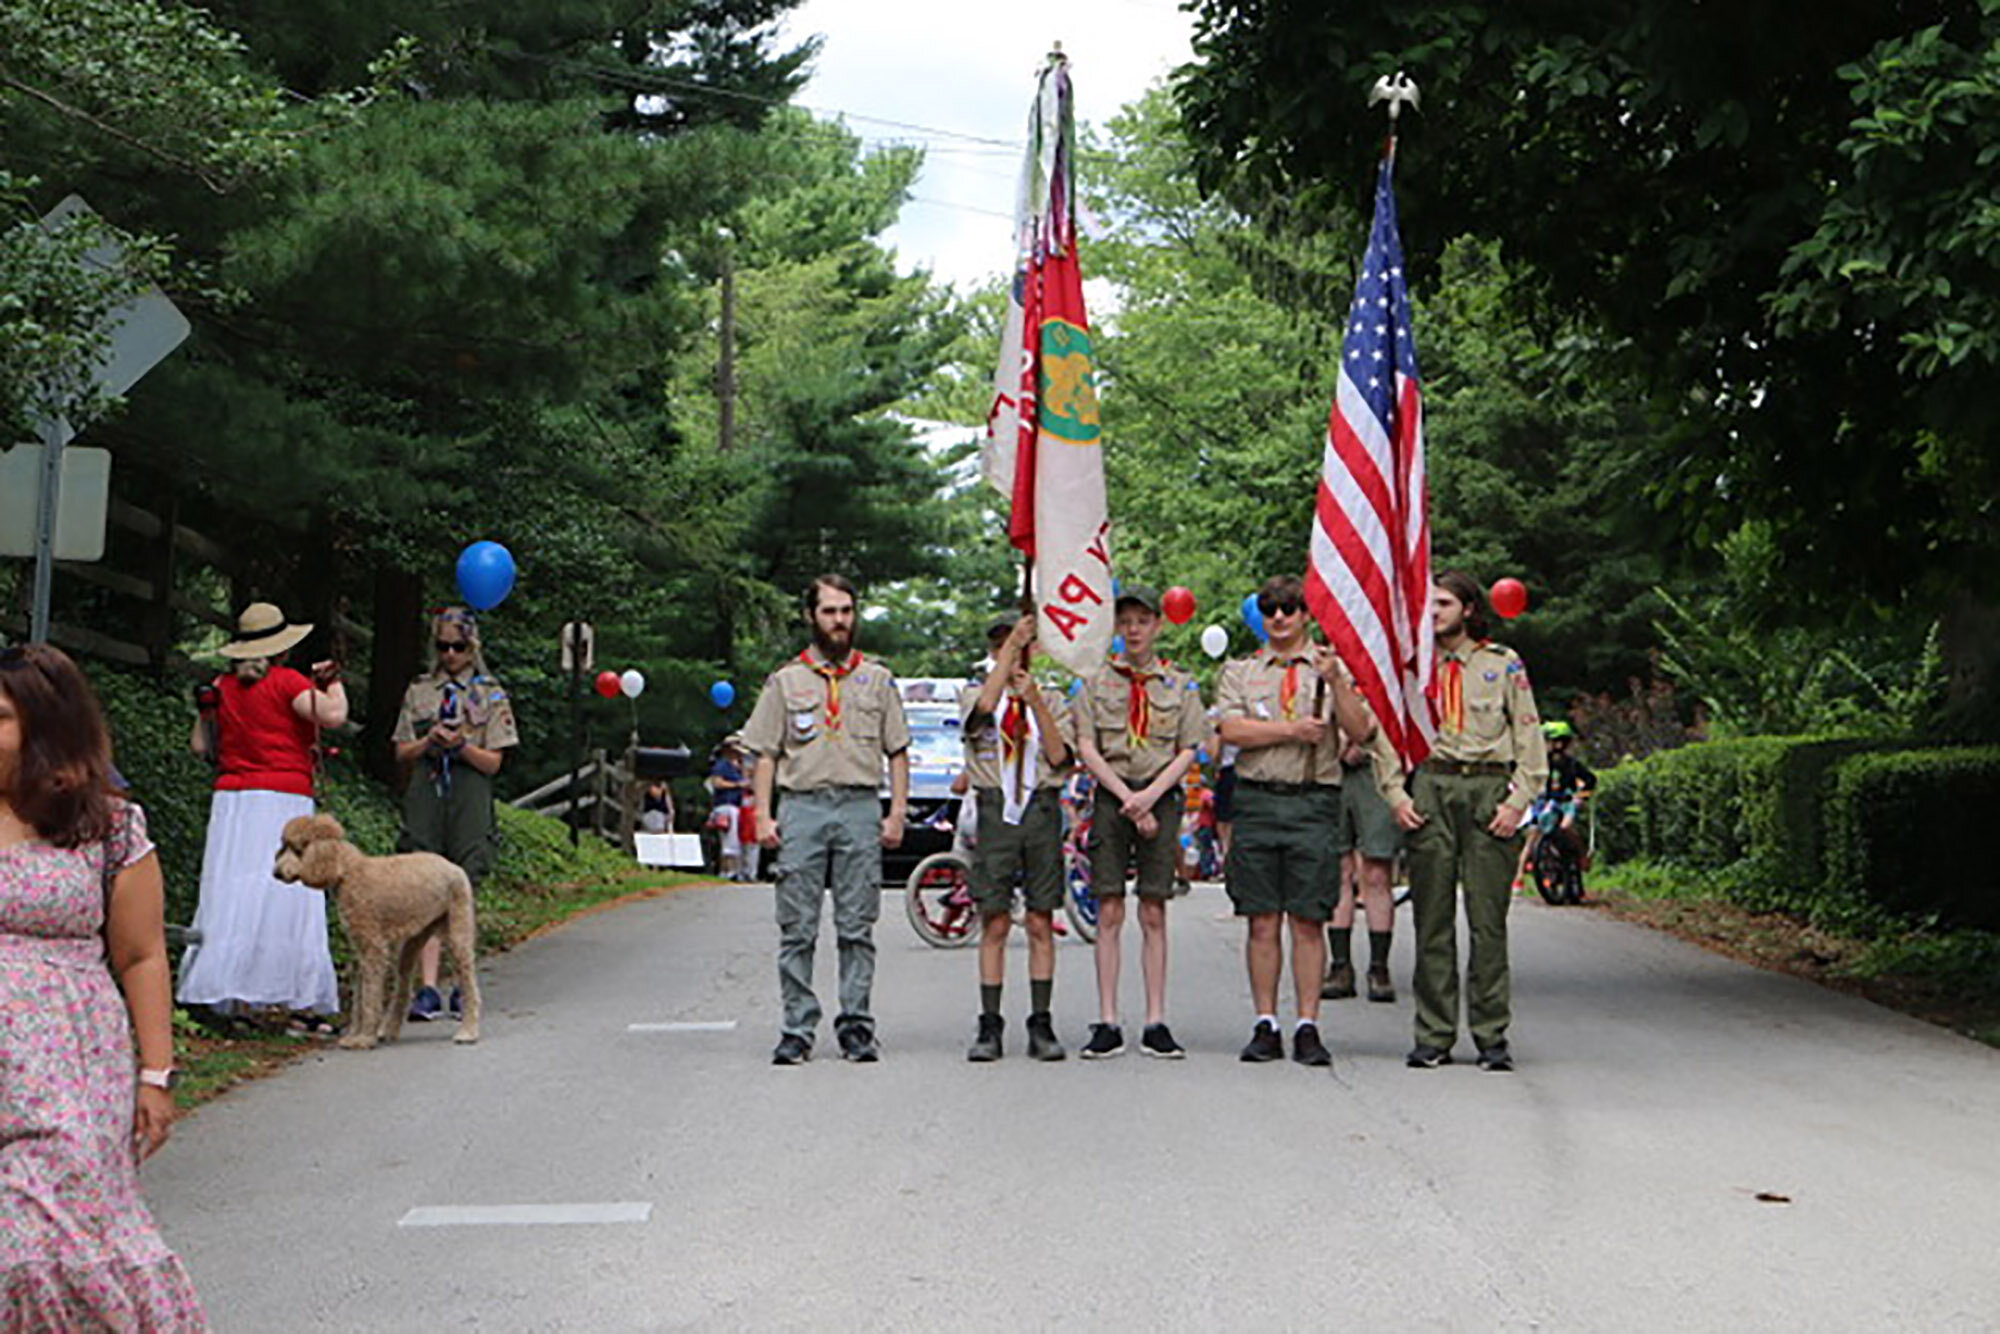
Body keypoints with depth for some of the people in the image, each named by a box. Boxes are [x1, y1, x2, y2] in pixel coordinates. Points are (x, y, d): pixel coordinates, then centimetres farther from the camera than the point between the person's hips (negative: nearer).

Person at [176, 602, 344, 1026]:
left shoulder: (222, 687, 9)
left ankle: (234, 997, 2)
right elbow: (333, 715, -15)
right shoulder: (286, 682, -5)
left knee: (230, 892, 4)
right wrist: (333, 683, 4)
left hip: (231, 799, 5)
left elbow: (198, 745, 13)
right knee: (287, 896, -3)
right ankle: (297, 996, -3)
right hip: (284, 799, -5)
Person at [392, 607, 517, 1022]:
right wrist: (429, 741, -8)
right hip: (425, 797, 1)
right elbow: (402, 755, 12)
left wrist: (460, 745, -15)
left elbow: (493, 762, 3)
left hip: (470, 801, -1)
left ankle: (464, 988, 11)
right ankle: (428, 988, -12)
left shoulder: (491, 695, 8)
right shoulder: (418, 692, 14)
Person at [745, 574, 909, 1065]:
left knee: (857, 928, 1)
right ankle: (797, 1029, 4)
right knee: (797, 929, -1)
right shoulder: (785, 681, 11)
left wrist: (897, 812, 3)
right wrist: (762, 816, -1)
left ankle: (856, 1026, 6)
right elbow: (765, 753, 9)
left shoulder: (878, 680, 14)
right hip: (802, 808, 0)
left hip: (861, 808, 0)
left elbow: (898, 752, 14)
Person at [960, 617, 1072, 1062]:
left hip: (1042, 811, 1)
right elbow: (983, 707, -16)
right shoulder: (974, 696, 10)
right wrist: (1012, 643, -19)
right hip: (995, 811, -1)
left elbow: (1058, 756, -1)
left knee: (1041, 924, 2)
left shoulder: (1049, 702, 14)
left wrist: (1035, 702, -10)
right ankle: (989, 1026, 2)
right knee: (994, 924, -2)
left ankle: (1041, 1026, 6)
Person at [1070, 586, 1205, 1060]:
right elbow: (1086, 749, 1)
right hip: (1111, 795, 0)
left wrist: (1150, 795, -10)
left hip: (1162, 796, 0)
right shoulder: (1095, 683, 8)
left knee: (1154, 913, 1)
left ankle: (1156, 1023, 4)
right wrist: (1127, 798, -8)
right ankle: (1107, 1023, 1)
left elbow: (1187, 751, 5)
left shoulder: (1180, 684, 10)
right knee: (1109, 913, -1)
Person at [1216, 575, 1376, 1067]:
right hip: (1257, 799, 1)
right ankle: (1265, 1025, 9)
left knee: (1309, 920, -1)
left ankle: (1308, 1026, 3)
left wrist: (1335, 681, -13)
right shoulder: (1239, 671, 13)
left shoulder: (1333, 668, 11)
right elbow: (1231, 730, -3)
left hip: (1314, 800, -1)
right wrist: (1292, 730, -8)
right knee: (1262, 920, 2)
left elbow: (1360, 731, -1)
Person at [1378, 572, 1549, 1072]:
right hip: (1429, 790, 2)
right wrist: (1395, 793, 1)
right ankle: (1433, 1037, 7)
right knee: (1432, 920, 2)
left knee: (1489, 921, -3)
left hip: (1489, 790, -1)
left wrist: (1517, 800, -4)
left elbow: (1529, 737, 6)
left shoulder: (1504, 664, 9)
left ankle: (1492, 1035, 4)